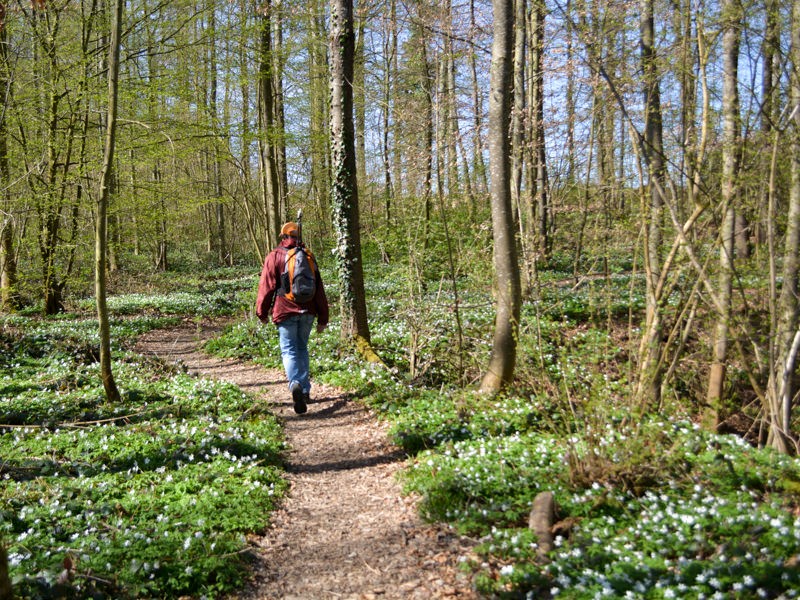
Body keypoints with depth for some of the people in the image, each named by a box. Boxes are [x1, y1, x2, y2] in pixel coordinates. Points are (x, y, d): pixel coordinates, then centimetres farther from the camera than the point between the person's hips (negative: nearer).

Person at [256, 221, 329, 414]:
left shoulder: (274, 256, -1)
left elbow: (266, 286, -3)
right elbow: (319, 288, 9)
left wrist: (262, 312, 8)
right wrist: (323, 318, 12)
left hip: (285, 311, -3)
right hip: (307, 311, 4)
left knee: (289, 351, -4)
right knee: (302, 348, 18)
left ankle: (295, 384, -29)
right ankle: (305, 390, 19)